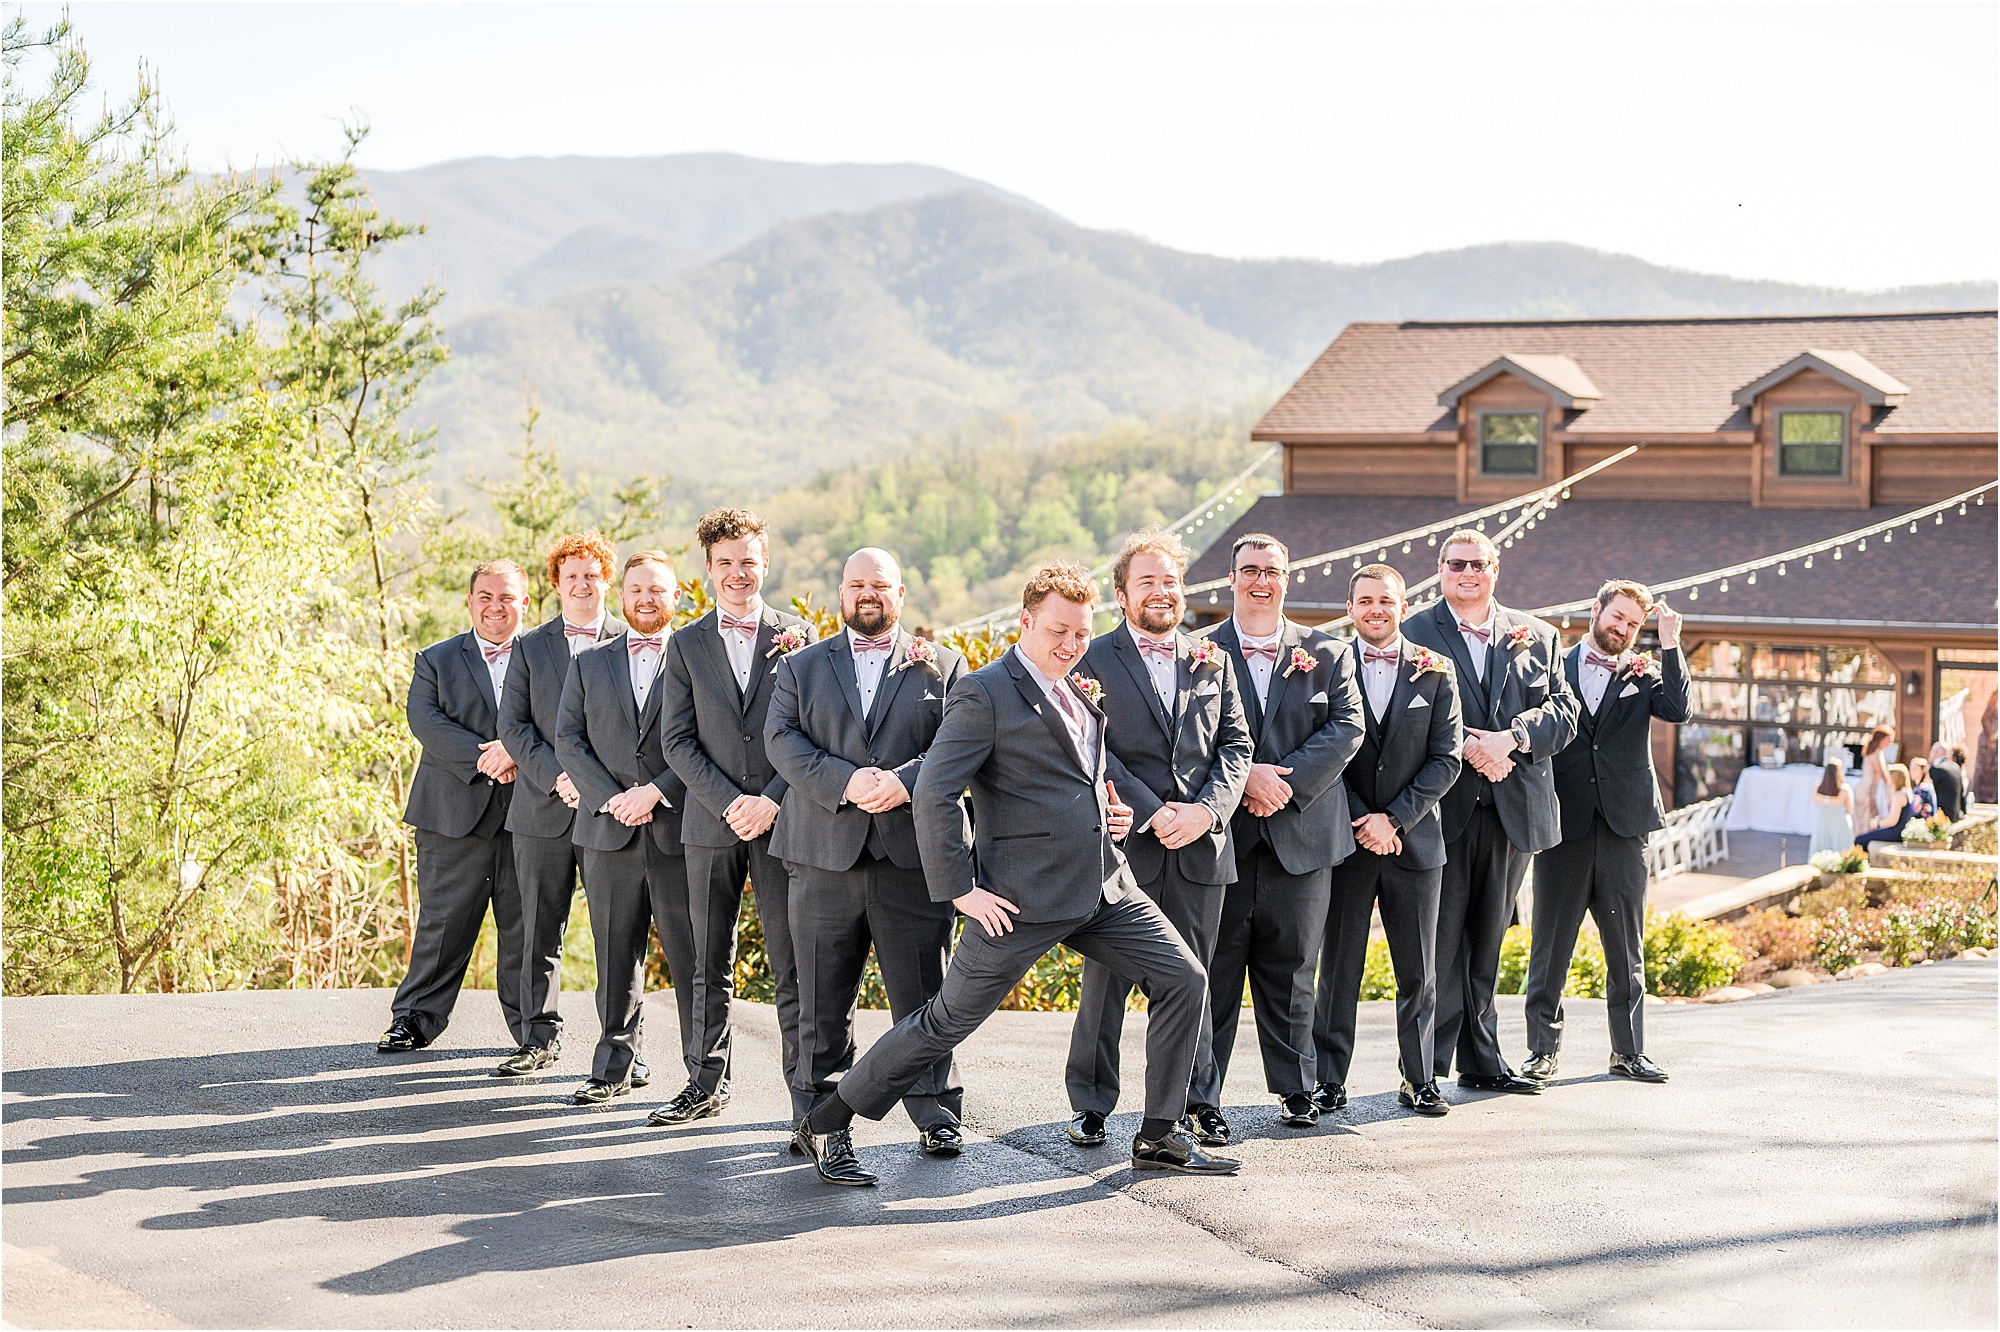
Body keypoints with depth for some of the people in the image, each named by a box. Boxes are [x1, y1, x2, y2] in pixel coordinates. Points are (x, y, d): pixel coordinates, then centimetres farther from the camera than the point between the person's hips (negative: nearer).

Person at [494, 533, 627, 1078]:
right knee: (540, 930, 5)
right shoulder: (530, 646, 12)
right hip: (543, 808, 2)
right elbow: (513, 725, 6)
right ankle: (541, 1036, 13)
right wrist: (556, 777, -9)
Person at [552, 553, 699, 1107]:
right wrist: (610, 799, -6)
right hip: (608, 831, 3)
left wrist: (655, 791, -12)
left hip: (679, 829, -3)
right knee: (616, 956, 7)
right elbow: (569, 740, 8)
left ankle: (706, 1071, 3)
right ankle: (616, 1066, 14)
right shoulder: (589, 663, 16)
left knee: (692, 956, -3)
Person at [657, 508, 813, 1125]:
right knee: (710, 965, 7)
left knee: (792, 964, -3)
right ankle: (708, 1084, 15)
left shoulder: (797, 636, 6)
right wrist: (730, 803, -9)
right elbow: (678, 741, 3)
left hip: (782, 820, -2)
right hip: (711, 822, 2)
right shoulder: (687, 645, 9)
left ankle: (806, 1088, 1)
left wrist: (771, 801, -10)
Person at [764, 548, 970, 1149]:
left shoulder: (943, 666, 12)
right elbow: (781, 740, 0)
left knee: (923, 998, 1)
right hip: (825, 855, 1)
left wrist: (905, 781, -18)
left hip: (914, 853, -1)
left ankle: (936, 1118, 10)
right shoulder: (801, 666, 14)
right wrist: (845, 781, -15)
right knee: (821, 1002, 5)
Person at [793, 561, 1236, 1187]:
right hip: (1022, 897, -8)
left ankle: (1160, 1137, 12)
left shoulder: (1078, 691, 15)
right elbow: (934, 795, -17)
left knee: (1184, 981, 1)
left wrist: (1114, 812, 12)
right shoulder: (985, 694, -11)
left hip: (1104, 884, 8)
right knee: (949, 1019, -1)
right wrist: (960, 889, -18)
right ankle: (826, 1124, 13)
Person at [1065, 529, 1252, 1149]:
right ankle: (1090, 1103, 13)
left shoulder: (1212, 660, 13)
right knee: (1106, 981, 2)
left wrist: (1208, 808, -8)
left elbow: (1236, 743, 8)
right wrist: (1153, 813, -15)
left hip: (1201, 845, 3)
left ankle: (1200, 1099, 19)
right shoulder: (1093, 661, 1)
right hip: (1122, 844, -3)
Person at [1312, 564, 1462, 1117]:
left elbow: (1446, 759, 1)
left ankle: (1418, 1079, 15)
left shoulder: (1434, 672, 5)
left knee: (1418, 971, 6)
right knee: (1339, 967, 2)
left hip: (1414, 839, 1)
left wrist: (1394, 819, -9)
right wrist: (1363, 820, -10)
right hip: (1344, 839, -1)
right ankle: (1329, 1081, 9)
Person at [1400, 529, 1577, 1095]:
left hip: (1512, 810, 4)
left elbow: (1563, 713, 5)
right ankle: (1426, 1067, 1)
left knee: (1486, 941, 12)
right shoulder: (1413, 633, 2)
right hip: (1443, 808, -4)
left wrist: (1511, 739, -13)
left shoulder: (1537, 637, 13)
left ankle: (1482, 1063, 19)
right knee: (1440, 939, -4)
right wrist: (1468, 748, -18)